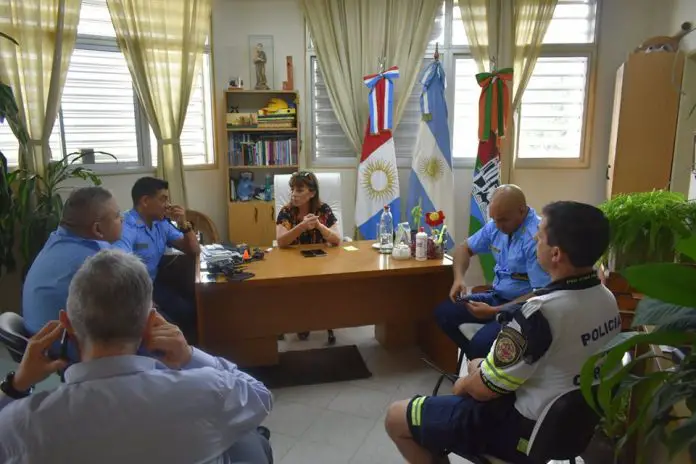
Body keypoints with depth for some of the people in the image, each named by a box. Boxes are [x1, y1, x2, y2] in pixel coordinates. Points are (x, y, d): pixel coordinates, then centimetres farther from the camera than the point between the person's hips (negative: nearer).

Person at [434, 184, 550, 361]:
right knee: (443, 312, -3)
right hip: (497, 297, 8)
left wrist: (494, 311, -25)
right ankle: (477, 359, 11)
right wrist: (459, 278, -7)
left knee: (481, 343, -30)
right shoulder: (495, 226, 0)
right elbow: (465, 248, 14)